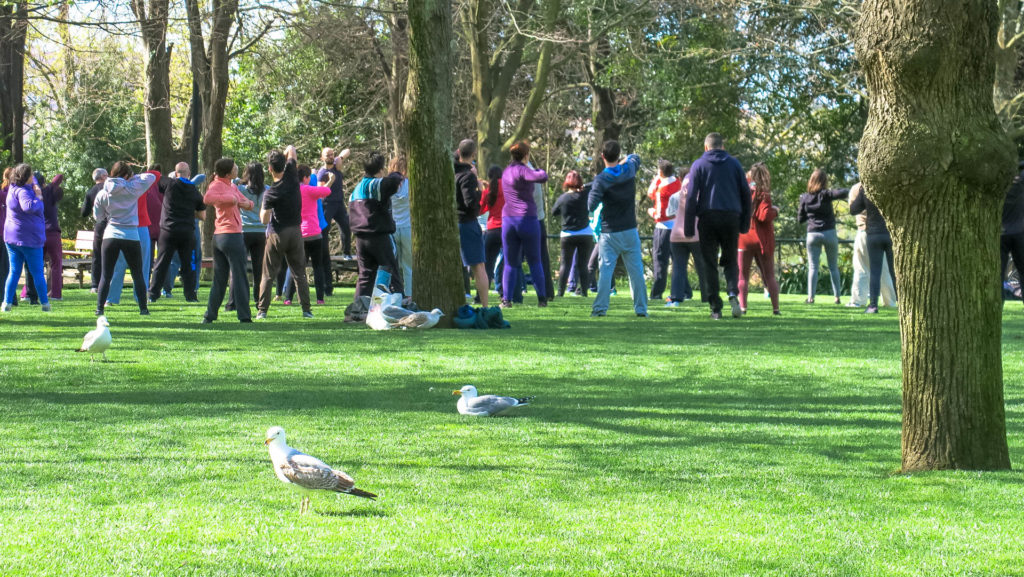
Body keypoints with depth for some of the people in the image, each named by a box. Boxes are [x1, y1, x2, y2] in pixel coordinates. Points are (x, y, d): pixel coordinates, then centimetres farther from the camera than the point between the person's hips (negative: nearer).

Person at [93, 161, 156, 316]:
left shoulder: (102, 194, 2)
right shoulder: (132, 189, -5)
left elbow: (98, 216, 12)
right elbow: (151, 177, 5)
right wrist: (133, 178, 11)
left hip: (111, 236, 1)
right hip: (131, 236, -1)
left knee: (106, 276, 5)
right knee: (137, 275, 9)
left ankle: (99, 308, -2)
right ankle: (143, 308, 8)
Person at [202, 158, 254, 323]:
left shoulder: (231, 187, 18)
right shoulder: (217, 185, -10)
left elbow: (249, 204, 19)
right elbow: (207, 198, -32)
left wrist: (245, 203, -5)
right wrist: (231, 199, -24)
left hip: (218, 236, 9)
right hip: (232, 235, -9)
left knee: (219, 279, 10)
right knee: (239, 278, -3)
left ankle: (209, 316, 9)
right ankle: (244, 316, -1)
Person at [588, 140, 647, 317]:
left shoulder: (601, 179, -12)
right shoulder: (629, 170, 0)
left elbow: (591, 205, -15)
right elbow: (635, 157, 23)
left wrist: (592, 190, 2)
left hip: (609, 232, -3)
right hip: (630, 230, 3)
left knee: (605, 270, -1)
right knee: (636, 270, 6)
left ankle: (600, 308, -7)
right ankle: (641, 308, 6)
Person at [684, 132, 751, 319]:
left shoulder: (699, 165, 5)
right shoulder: (734, 164, 10)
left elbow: (691, 197, -2)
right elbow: (746, 193, 9)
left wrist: (689, 226, -1)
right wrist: (745, 223, 14)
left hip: (707, 217, -2)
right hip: (731, 217, 2)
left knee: (710, 264, 4)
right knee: (730, 260, 13)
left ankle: (715, 308, -1)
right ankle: (733, 293, -15)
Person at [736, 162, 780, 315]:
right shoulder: (763, 194, -9)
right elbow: (764, 216, -19)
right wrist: (775, 211, -1)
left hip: (743, 238, 2)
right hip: (762, 239, -2)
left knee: (743, 275, 6)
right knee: (769, 275, 6)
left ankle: (742, 306, -7)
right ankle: (775, 307, 2)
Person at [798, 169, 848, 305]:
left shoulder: (805, 198, 2)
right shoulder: (825, 195, -8)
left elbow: (800, 218, 9)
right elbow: (843, 193, -21)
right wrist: (848, 191, 1)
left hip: (812, 234, 2)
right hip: (829, 233, -2)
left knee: (812, 267, 3)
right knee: (833, 267, 9)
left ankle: (810, 296, -8)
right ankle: (837, 296, 9)